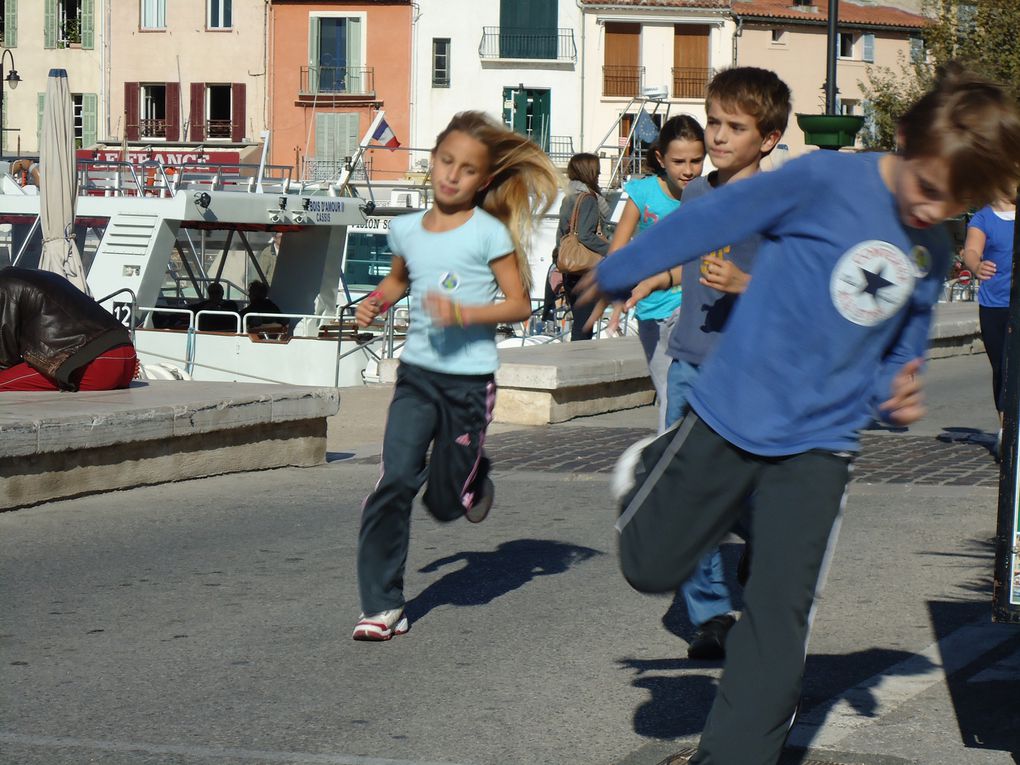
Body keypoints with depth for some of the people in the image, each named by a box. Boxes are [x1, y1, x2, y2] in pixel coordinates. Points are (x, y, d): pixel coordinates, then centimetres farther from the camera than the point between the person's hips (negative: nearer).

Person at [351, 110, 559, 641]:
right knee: (394, 482, -13)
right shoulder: (407, 230, 6)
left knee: (445, 504, 6)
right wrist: (376, 302, 6)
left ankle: (474, 476, 43)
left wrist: (464, 315, -21)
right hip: (417, 373, 3)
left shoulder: (488, 234, -7)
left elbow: (519, 304, -7)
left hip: (470, 379, -3)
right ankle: (382, 605, -7)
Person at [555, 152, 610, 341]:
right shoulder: (588, 198, -13)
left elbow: (560, 234, 17)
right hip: (585, 271, -9)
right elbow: (586, 236, -21)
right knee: (584, 326, -5)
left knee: (579, 322, 14)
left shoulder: (569, 197, 13)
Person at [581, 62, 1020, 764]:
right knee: (649, 566, 11)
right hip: (732, 416, -3)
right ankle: (653, 467, 39)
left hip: (819, 447, 3)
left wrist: (897, 398, -6)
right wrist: (618, 275, 2)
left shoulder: (933, 256, 4)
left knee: (781, 620, -3)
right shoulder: (827, 180, -15)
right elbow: (711, 219, -7)